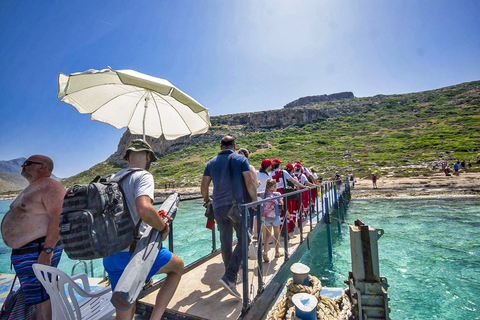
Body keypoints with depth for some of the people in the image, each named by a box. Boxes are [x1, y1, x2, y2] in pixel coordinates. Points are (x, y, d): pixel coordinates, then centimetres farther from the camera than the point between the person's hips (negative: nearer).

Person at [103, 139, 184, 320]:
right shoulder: (143, 176, -12)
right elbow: (144, 209, -30)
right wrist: (164, 227, -12)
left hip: (110, 256, 8)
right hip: (133, 252, -7)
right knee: (178, 266, 18)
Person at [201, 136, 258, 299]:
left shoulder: (211, 163, 10)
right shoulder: (241, 159, 1)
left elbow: (204, 187, 10)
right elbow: (250, 183, -7)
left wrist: (207, 200, 28)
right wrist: (255, 201, 7)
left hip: (218, 207, 4)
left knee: (225, 243, 14)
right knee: (243, 240, 5)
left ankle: (231, 276, 30)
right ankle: (229, 277, -6)